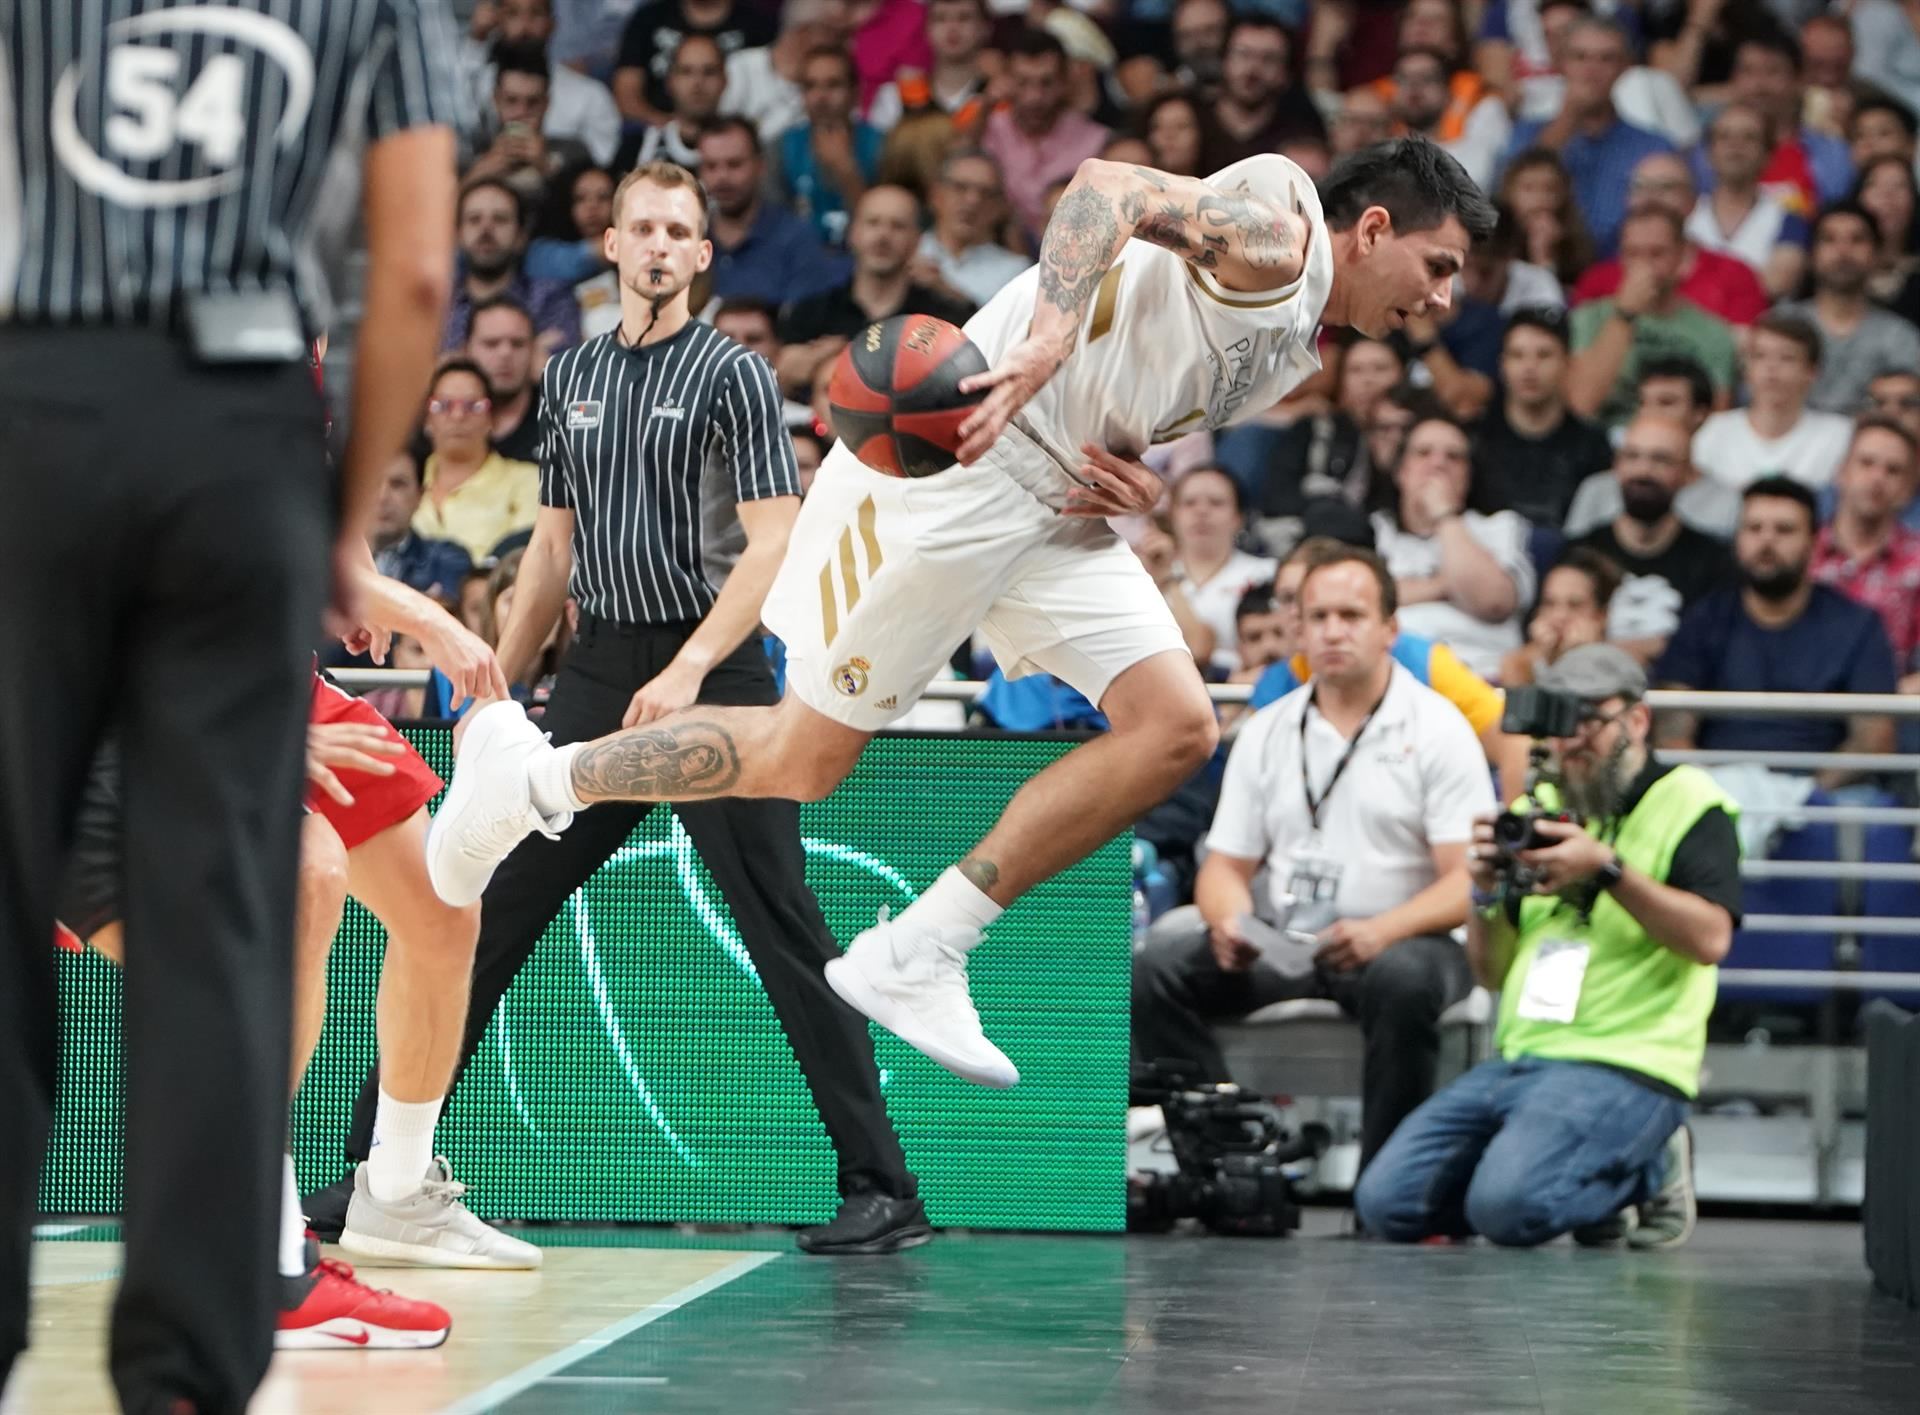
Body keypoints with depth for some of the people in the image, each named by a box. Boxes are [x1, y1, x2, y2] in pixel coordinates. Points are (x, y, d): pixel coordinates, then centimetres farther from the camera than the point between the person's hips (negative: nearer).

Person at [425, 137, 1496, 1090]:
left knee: (1176, 727, -7)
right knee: (807, 758, -4)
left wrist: (1140, 488, 3)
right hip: (952, 455, -9)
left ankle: (914, 960, -5)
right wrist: (1047, 341, -36)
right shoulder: (1276, 227, -9)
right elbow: (1107, 186, -22)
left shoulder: (1296, 360, 20)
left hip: (1055, 505, 9)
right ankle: (533, 772, 18)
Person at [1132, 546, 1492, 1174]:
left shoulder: (1437, 729, 0)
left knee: (1404, 980, -38)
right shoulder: (1266, 733, 14)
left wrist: (1381, 931, -26)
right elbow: (1226, 864, 13)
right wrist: (1228, 922, -12)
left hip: (1397, 940, -4)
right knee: (1157, 965, -20)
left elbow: (1466, 880, -8)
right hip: (1279, 944, 4)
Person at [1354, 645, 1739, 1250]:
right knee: (1385, 1202, -8)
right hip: (1519, 1059, 7)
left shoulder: (1686, 802, 2)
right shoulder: (1542, 808, 20)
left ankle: (1646, 1170, 1)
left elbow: (1710, 938, -14)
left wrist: (1608, 869, -21)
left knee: (1508, 1207, -30)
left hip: (1624, 1064, -7)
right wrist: (1486, 891, 0)